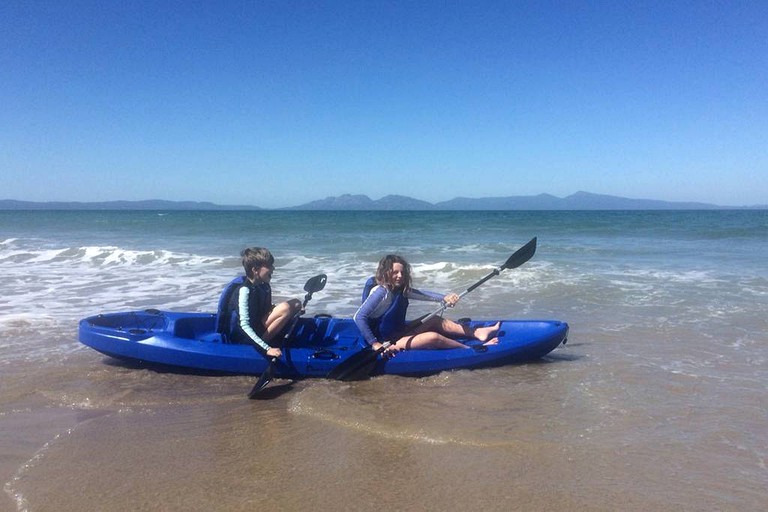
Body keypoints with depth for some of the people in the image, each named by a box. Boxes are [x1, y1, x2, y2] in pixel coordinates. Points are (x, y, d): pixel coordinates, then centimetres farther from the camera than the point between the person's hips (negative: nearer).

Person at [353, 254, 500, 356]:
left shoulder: (400, 289, 8)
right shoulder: (381, 291, -20)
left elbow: (423, 294, 2)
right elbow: (359, 317, -27)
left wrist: (444, 298, -16)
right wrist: (375, 344, -31)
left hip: (400, 335, 10)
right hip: (388, 344, -10)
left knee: (435, 320, 4)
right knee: (433, 337, -21)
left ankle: (478, 333, 0)